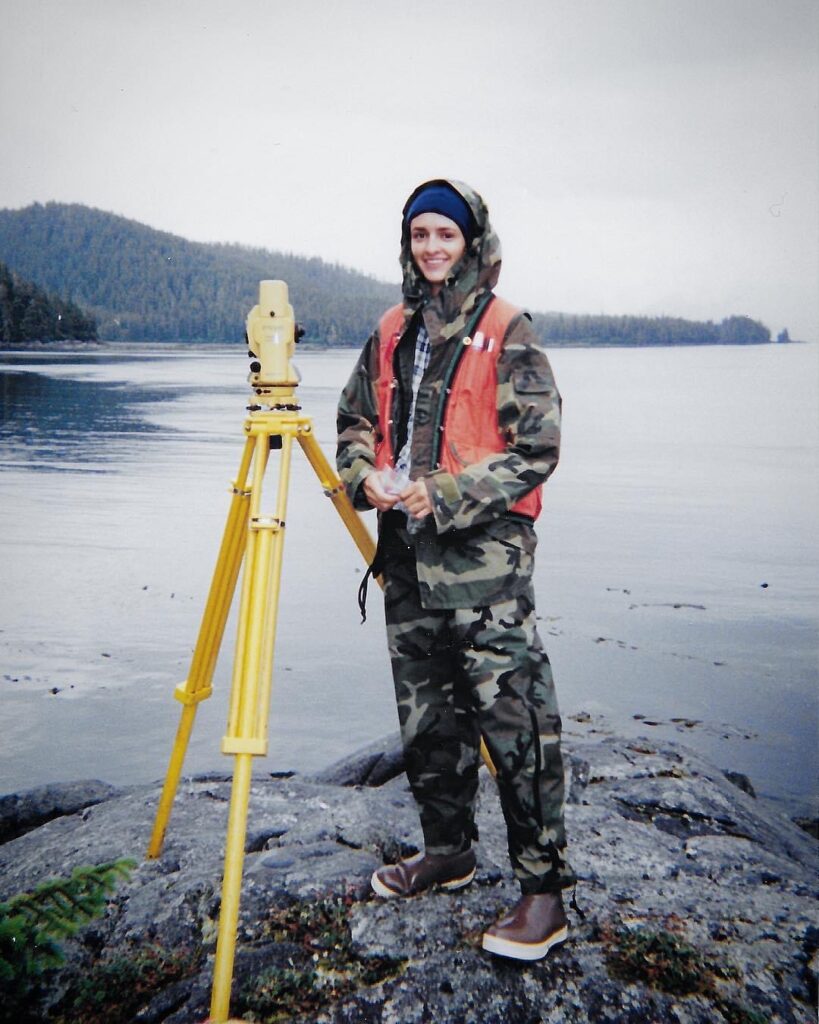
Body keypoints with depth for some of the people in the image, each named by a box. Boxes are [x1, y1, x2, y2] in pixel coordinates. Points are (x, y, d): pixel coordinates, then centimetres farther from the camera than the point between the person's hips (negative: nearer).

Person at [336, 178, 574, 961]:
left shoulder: (506, 332, -4)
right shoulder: (392, 332, 13)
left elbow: (536, 447, -9)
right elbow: (355, 418, 20)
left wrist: (445, 496, -16)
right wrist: (365, 476, -1)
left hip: (483, 551, -6)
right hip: (407, 551, 7)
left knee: (511, 714, -8)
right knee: (424, 713, 14)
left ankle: (545, 886, 2)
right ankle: (446, 851, 31)